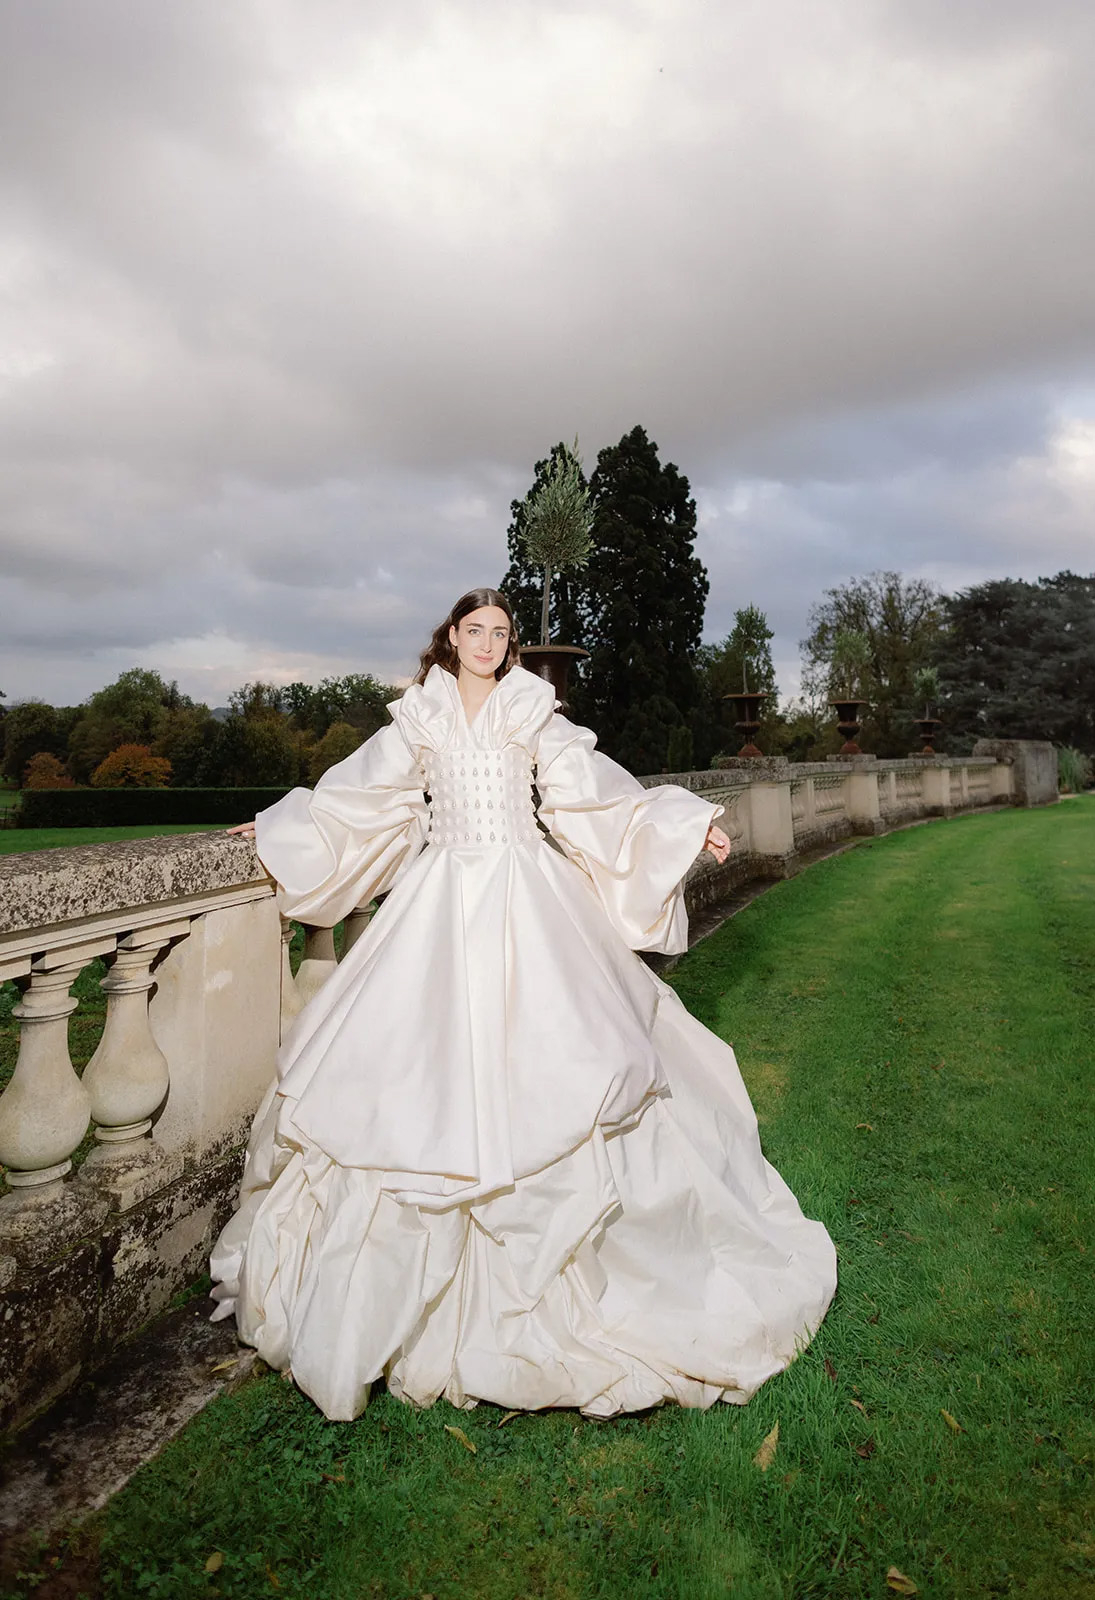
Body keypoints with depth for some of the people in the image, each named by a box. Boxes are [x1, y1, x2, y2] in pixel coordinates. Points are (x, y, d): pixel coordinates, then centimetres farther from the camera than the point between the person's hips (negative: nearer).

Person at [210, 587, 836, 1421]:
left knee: (542, 1047, -5)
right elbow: (361, 795, 21)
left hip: (525, 897, -1)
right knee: (430, 1051, -2)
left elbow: (596, 793, 3)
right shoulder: (420, 718, 10)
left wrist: (684, 826, -4)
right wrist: (278, 829, 29)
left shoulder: (534, 714, 7)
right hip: (442, 898, 1)